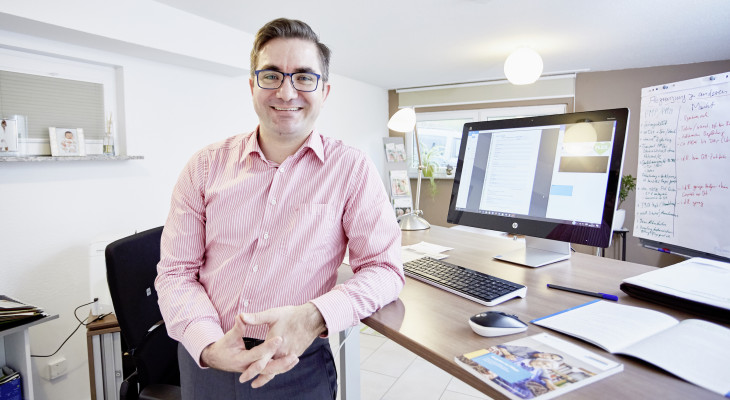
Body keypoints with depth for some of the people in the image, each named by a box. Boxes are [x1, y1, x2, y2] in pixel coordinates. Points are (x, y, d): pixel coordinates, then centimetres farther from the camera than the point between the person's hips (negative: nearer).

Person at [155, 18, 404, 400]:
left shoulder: (352, 169, -10)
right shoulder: (206, 166, -3)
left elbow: (384, 267, -10)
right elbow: (176, 271, -2)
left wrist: (315, 317, -26)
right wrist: (208, 344, -19)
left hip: (298, 368, -2)